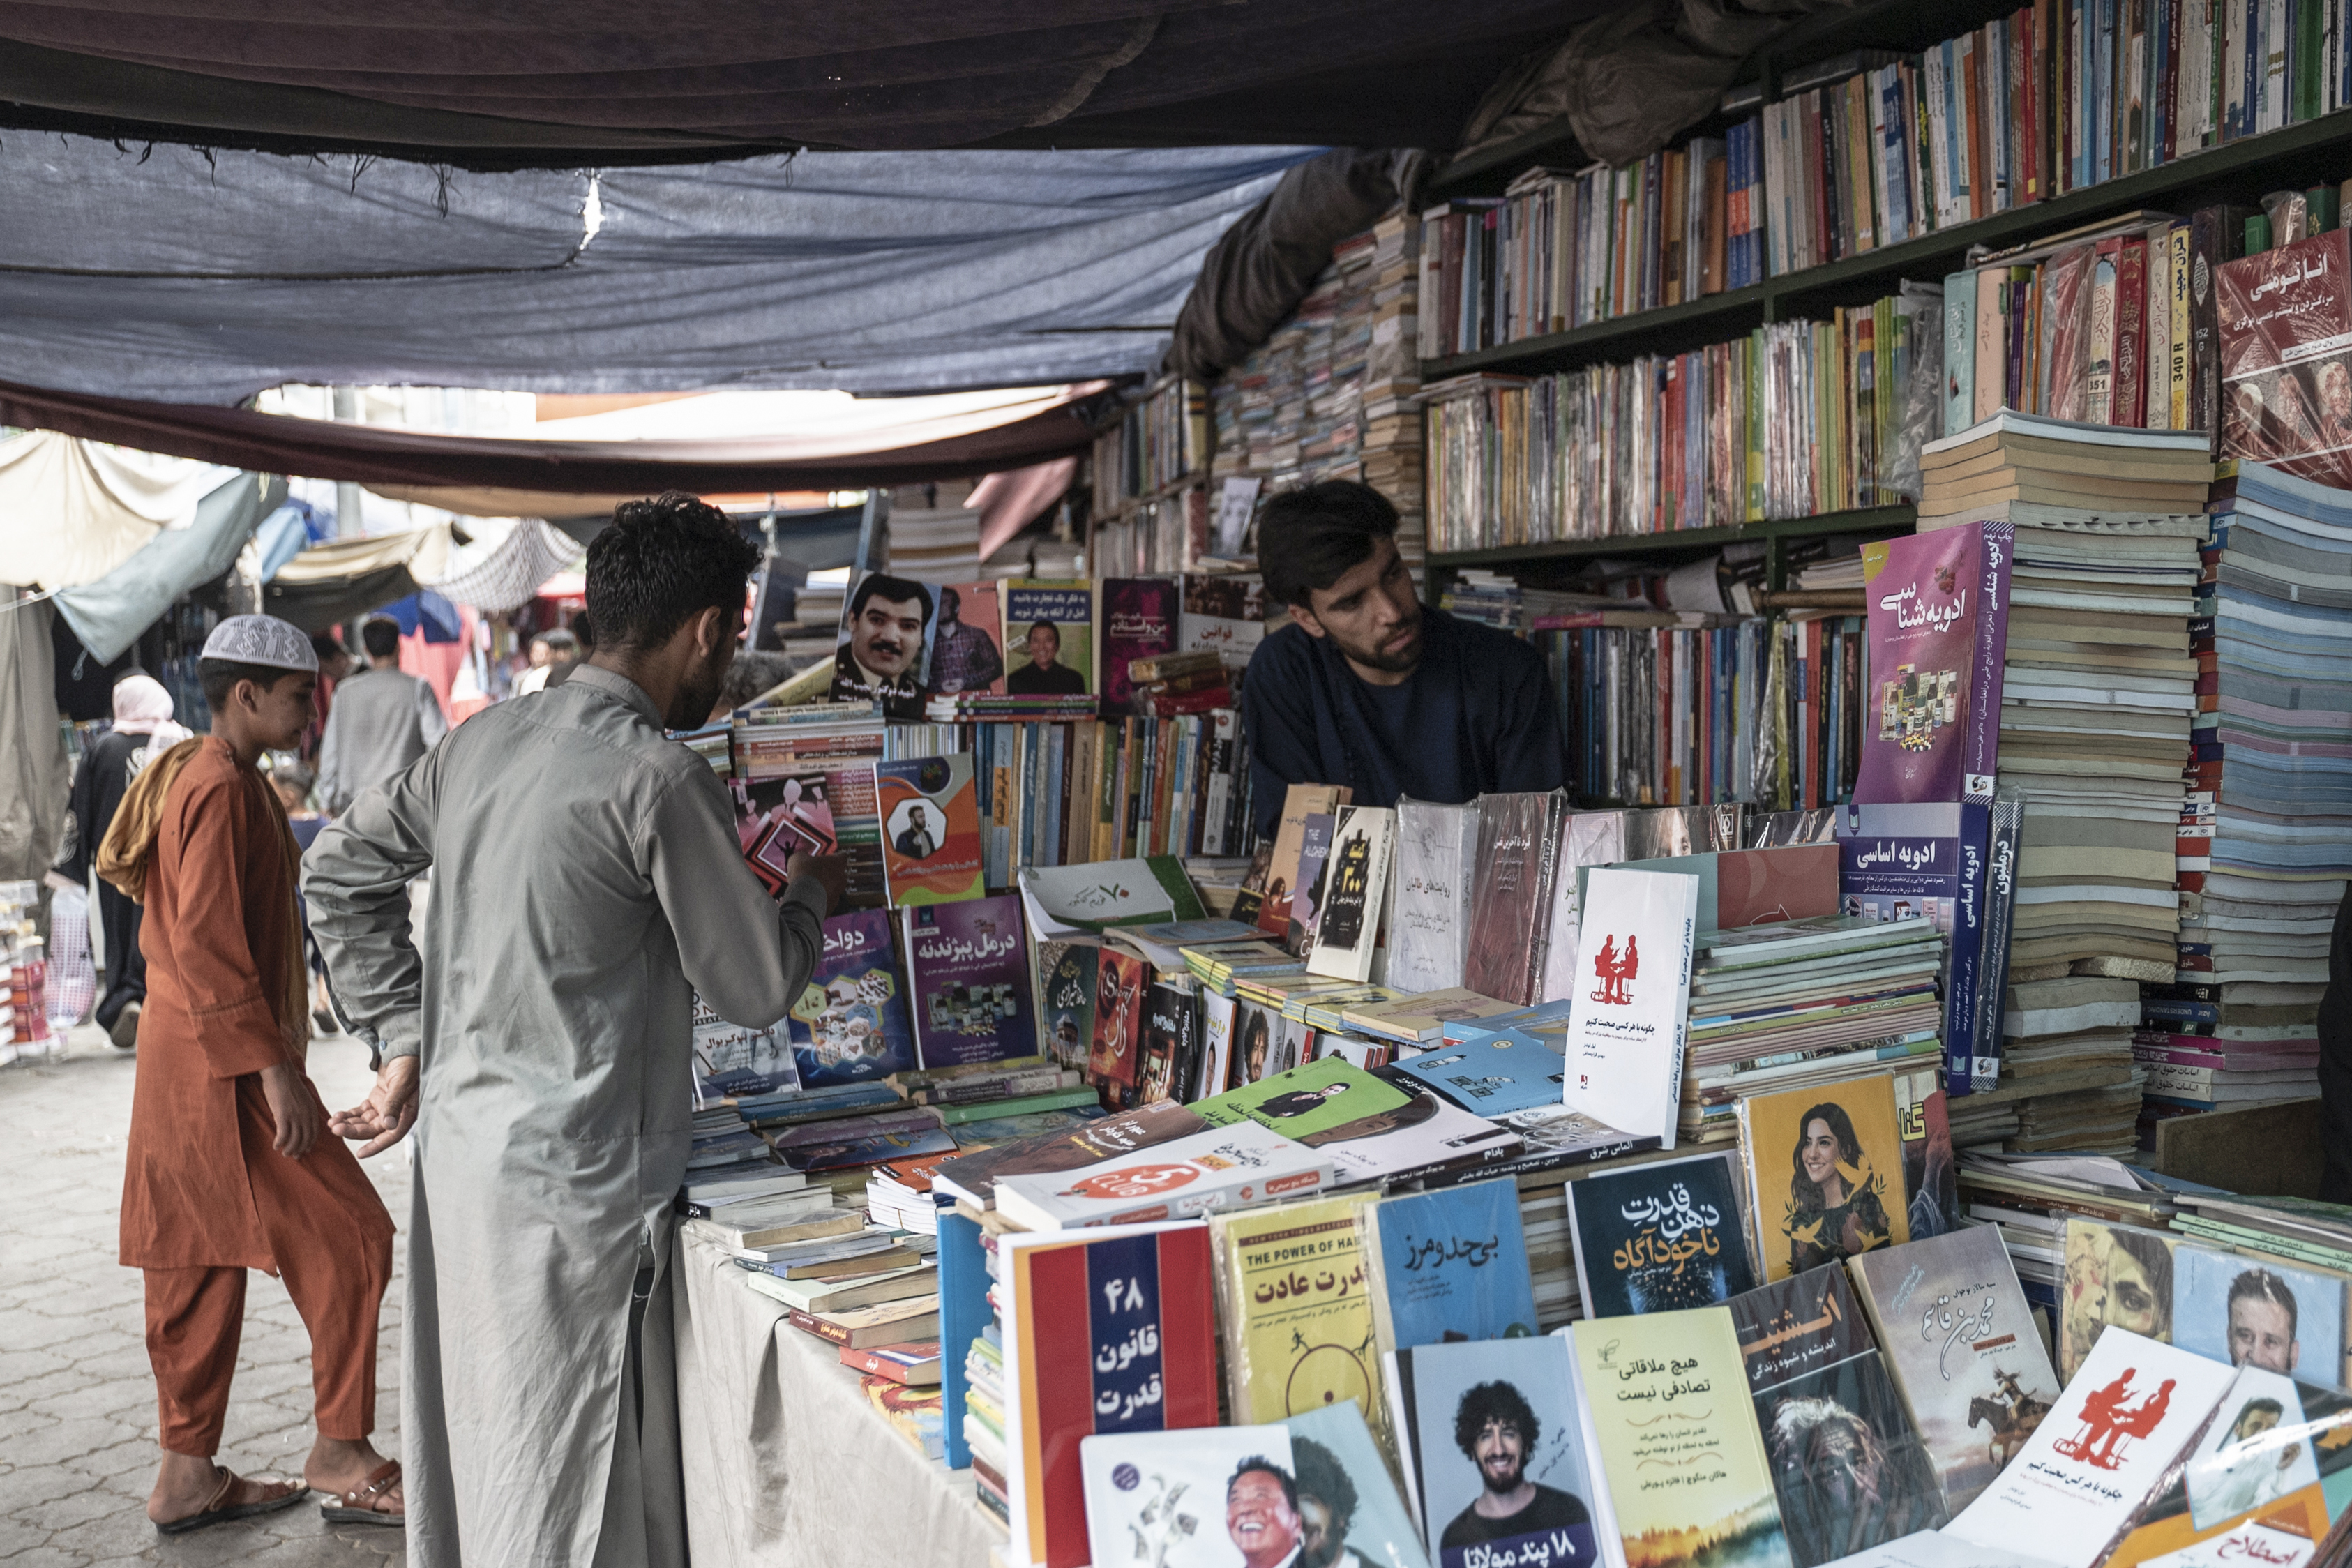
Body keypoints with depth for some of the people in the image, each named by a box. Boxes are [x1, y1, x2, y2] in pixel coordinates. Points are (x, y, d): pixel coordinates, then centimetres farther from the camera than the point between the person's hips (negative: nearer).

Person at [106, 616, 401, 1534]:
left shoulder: (195, 778, 15)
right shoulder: (221, 790, -17)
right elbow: (205, 944, -23)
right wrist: (275, 1068, -23)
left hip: (188, 1065, 11)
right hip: (222, 1074, -11)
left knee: (199, 1269, 14)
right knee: (348, 1241, -4)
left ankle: (187, 1477, 24)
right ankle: (342, 1456, 7)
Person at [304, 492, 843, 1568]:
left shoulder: (482, 739, 6)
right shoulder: (658, 776, -17)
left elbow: (338, 867, 19)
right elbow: (755, 990, -10)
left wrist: (403, 1041, 19)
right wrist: (814, 894, 10)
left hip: (459, 1142, 8)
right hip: (570, 1175, -8)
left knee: (478, 1458, 22)